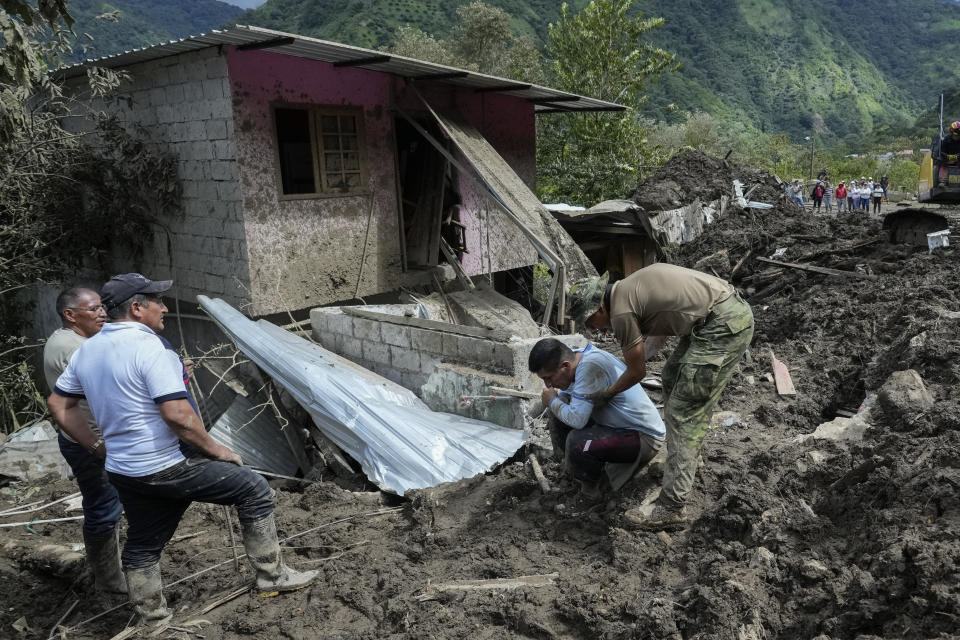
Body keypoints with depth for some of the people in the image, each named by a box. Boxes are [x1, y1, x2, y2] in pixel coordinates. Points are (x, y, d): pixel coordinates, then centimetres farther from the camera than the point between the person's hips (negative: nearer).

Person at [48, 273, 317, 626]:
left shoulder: (87, 350, 7)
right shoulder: (149, 347, -20)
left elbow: (58, 403, 16)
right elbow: (177, 414, -27)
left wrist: (98, 446, 17)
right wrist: (215, 450, -14)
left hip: (123, 472, 9)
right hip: (167, 469, -8)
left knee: (142, 545, 22)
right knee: (254, 490, 2)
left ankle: (151, 616, 37)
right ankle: (271, 574, 10)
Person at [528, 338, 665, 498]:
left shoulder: (591, 365, -30)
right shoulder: (576, 358, -3)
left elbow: (577, 419, -32)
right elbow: (565, 395, 15)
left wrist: (552, 402, -14)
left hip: (645, 437, -9)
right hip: (619, 425, 9)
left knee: (577, 442, -29)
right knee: (559, 414, 3)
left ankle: (590, 484, 0)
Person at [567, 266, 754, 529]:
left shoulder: (621, 311, -11)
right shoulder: (630, 288, 16)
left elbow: (637, 372, 1)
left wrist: (605, 394, 15)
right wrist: (631, 361, 35)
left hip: (724, 327, -10)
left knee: (684, 413, -7)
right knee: (672, 377, 24)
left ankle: (672, 506, -2)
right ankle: (683, 461, 36)